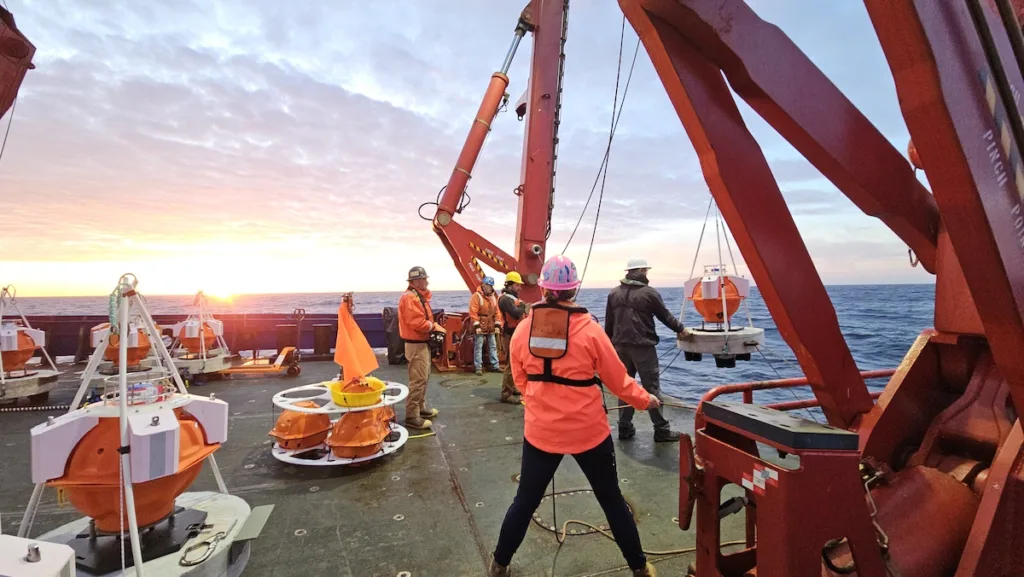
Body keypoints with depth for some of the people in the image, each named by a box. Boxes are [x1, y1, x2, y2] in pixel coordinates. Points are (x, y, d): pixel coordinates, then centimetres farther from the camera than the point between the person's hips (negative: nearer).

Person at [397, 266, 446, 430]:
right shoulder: (410, 297, -19)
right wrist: (434, 326, -10)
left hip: (423, 343, 11)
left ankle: (421, 408, 32)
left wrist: (434, 327, 0)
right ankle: (412, 417, -3)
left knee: (424, 378, 19)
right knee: (418, 380, -9)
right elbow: (418, 323, -27)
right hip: (417, 345, -11)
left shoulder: (419, 296, 15)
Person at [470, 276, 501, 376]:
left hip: (491, 327, 7)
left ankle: (494, 365, 21)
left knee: (493, 346, 12)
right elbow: (473, 312, -16)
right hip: (480, 327, -7)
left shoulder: (493, 296, 11)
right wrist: (476, 325, -19)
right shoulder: (476, 296, -10)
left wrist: (497, 324, 7)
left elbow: (496, 311, 13)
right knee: (478, 347, -3)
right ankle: (478, 367, 3)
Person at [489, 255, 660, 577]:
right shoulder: (589, 329, -15)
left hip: (540, 431, 2)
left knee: (525, 500, 19)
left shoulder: (523, 329, -7)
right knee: (611, 499, 19)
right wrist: (646, 400, 13)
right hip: (589, 431, -1)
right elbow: (618, 380, -5)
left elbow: (520, 381, 5)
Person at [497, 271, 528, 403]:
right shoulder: (505, 299, -16)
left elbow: (521, 315, 18)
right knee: (511, 365, -9)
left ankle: (512, 388, 31)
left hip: (517, 335, 11)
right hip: (510, 336, -11)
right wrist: (522, 306, -9)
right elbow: (516, 313, -28)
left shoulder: (514, 298, 17)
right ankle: (506, 394, -5)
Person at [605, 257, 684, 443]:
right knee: (652, 388, 2)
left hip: (620, 346, 5)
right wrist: (681, 329, 20)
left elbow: (608, 323, 10)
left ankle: (625, 428, 16)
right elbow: (666, 316, 3)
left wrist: (611, 344, 20)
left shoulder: (613, 293, 7)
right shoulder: (649, 293, -7)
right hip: (643, 346, -5)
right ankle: (661, 430, 8)